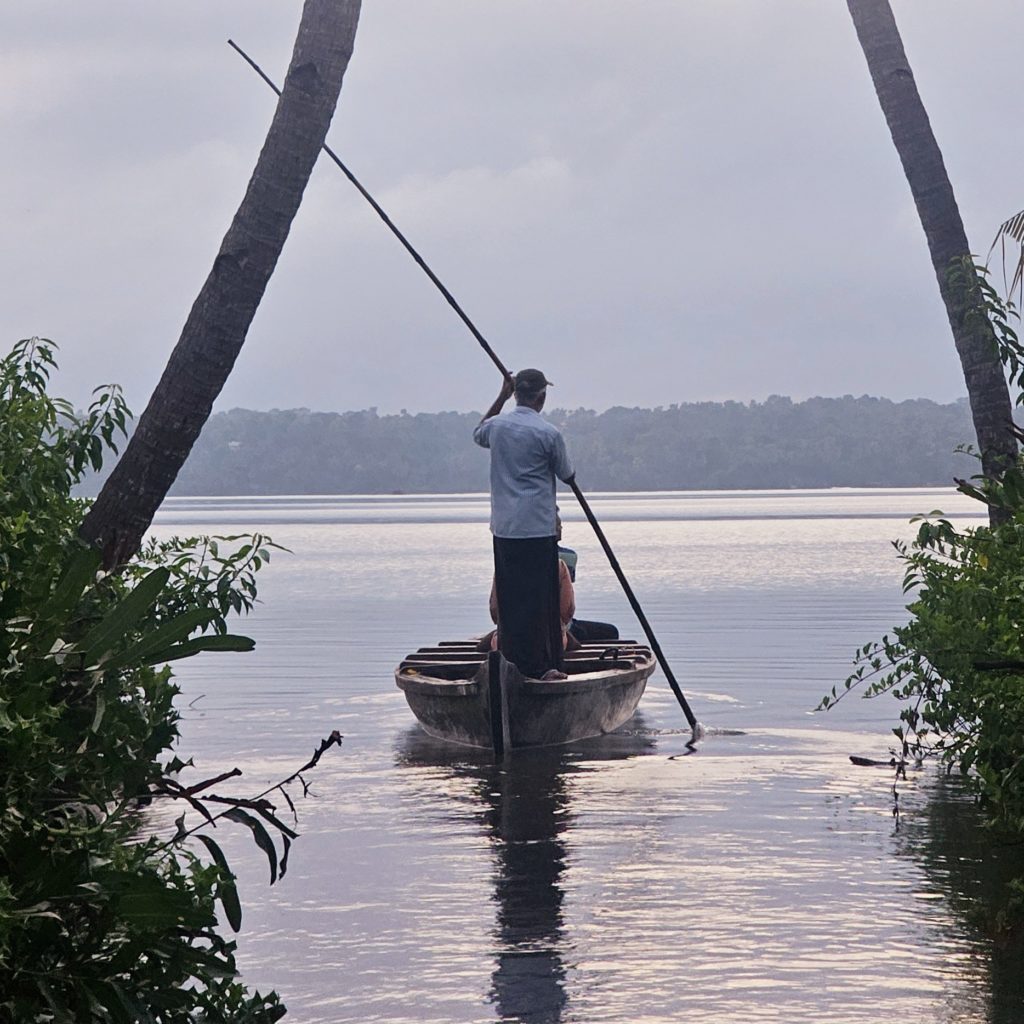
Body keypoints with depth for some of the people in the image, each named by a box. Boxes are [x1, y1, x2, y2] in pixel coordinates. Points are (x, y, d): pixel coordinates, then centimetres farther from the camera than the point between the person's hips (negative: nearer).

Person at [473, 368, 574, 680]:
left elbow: (478, 434, 30)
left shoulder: (497, 426, 3)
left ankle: (511, 662, 13)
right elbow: (567, 475, 2)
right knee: (538, 597, -2)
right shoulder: (548, 433, -11)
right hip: (538, 528, -5)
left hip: (502, 528, 5)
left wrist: (501, 398, 29)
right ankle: (539, 665, -1)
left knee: (509, 598, 10)